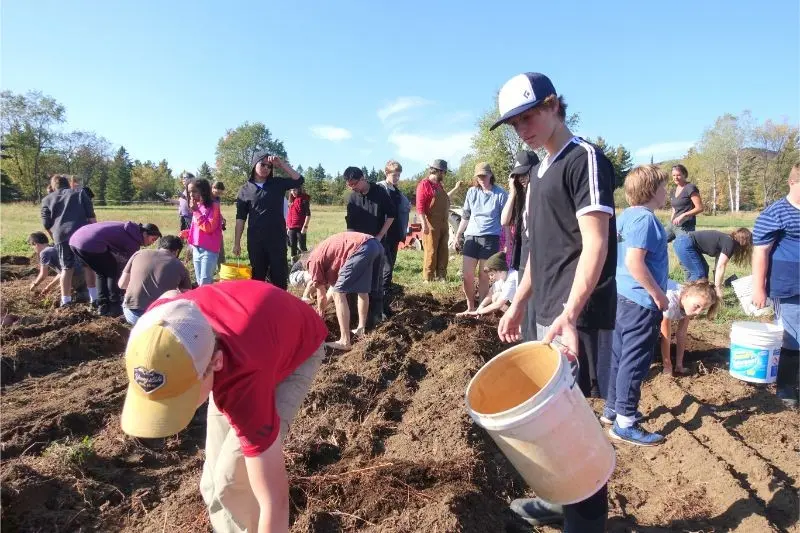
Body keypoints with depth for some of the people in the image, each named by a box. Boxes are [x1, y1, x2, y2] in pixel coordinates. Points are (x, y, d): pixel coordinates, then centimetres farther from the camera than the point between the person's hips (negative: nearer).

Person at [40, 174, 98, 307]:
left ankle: (65, 300, 9)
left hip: (61, 235, 1)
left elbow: (46, 224, 15)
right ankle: (94, 297, 6)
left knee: (66, 268, 9)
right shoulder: (79, 193, 15)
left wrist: (55, 237, 28)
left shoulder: (47, 199, 18)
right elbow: (91, 215, 6)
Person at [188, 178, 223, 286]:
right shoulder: (196, 207, 11)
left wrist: (196, 212, -18)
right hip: (196, 249, 8)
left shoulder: (213, 206, -10)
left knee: (205, 283, -9)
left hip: (209, 250, -8)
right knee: (199, 282, 13)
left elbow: (209, 228, -19)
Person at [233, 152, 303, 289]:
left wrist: (281, 164, -8)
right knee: (257, 277, 10)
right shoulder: (245, 189, 4)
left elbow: (299, 180, -4)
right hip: (255, 240, 0)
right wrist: (237, 243, 0)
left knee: (279, 277, 3)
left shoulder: (278, 183, 7)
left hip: (277, 238, 0)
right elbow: (240, 218, 4)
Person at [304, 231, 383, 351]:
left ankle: (345, 341, -1)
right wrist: (322, 307, 53)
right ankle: (362, 329, 32)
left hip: (362, 248, -9)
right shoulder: (324, 253, 34)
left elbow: (321, 296, 16)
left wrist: (320, 312, 35)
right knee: (363, 290, 26)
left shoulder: (313, 261, 11)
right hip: (376, 244, 9)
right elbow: (334, 283, 44)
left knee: (339, 294, 0)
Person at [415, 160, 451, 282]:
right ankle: (428, 279, 4)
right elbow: (420, 206, -18)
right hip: (431, 225, -9)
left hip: (443, 224, 9)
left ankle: (441, 277, 22)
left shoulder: (439, 185, 18)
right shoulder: (424, 184, -10)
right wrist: (424, 224, -22)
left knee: (443, 253, 12)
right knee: (431, 253, -4)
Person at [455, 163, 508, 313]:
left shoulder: (500, 194, -4)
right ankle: (470, 307, 17)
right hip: (471, 236, 4)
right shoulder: (471, 192, 7)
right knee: (467, 273, 2)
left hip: (490, 238, -3)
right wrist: (458, 235, 14)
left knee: (483, 275, 3)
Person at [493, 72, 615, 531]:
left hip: (577, 317, -9)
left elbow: (595, 245, -19)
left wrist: (570, 313, -29)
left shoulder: (586, 159, -9)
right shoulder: (542, 171, 16)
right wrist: (519, 304, 19)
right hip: (549, 314, 9)